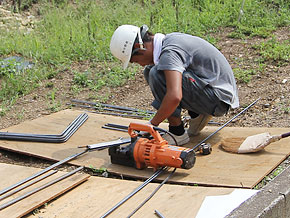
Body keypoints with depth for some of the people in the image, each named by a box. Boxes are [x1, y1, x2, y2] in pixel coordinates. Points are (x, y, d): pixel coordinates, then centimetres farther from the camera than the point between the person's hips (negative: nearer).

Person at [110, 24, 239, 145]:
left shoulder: (169, 52, -22)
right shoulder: (169, 39, 8)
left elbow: (174, 97, -36)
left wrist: (152, 124, -21)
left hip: (219, 99, -10)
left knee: (157, 74, -23)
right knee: (150, 71, 9)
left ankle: (178, 133, -12)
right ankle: (197, 114, 9)